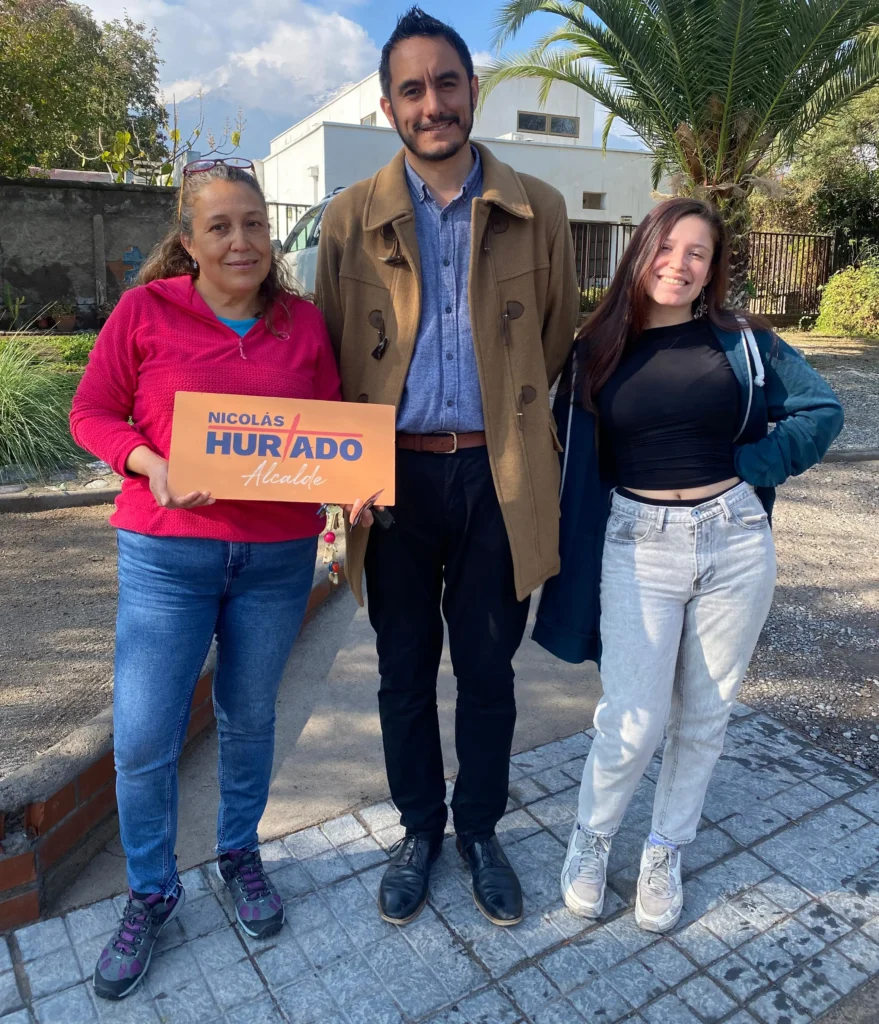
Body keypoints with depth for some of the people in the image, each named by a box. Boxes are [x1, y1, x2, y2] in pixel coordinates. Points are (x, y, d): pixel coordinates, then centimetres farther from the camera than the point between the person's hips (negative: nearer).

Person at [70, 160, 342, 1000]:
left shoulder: (305, 323, 2)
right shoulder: (144, 310, -4)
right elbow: (91, 412, 1)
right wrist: (146, 462, -18)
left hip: (279, 556, 2)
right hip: (165, 555, -1)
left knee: (249, 716, 17)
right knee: (143, 738, 2)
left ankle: (240, 853, 43)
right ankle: (151, 892, 29)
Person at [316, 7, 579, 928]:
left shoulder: (536, 212, 2)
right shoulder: (351, 219, 2)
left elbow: (556, 341, 10)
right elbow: (328, 353, 5)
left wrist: (512, 427, 10)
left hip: (495, 476, 0)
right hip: (395, 474, 1)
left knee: (487, 671, 12)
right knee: (404, 671, 13)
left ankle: (479, 831, 35)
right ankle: (418, 829, 36)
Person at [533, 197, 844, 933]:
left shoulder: (742, 341, 3)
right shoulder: (598, 352, 2)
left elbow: (823, 411, 6)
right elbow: (575, 459, 5)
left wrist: (747, 468, -6)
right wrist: (573, 563, 0)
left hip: (736, 542, 2)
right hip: (638, 547, -1)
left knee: (704, 716, 11)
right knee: (635, 722, -4)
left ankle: (666, 853, 33)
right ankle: (591, 839, 25)